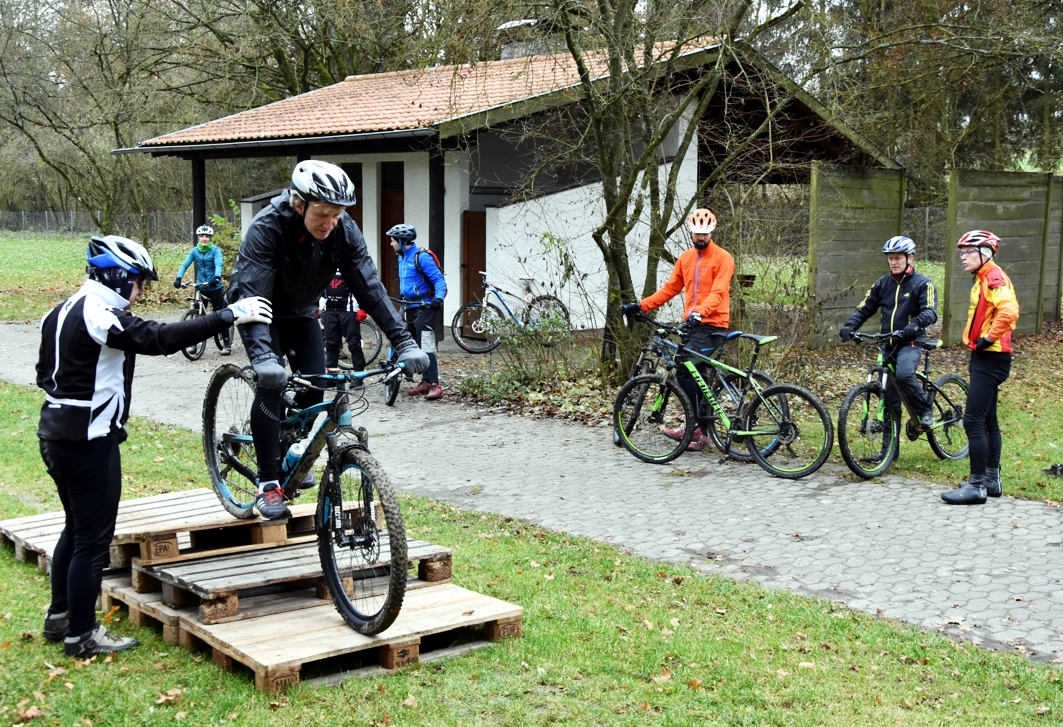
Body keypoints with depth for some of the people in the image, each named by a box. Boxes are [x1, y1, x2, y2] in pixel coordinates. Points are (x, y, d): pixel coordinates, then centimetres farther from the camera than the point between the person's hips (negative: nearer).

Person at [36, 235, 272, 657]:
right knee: (93, 539, 0)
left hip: (55, 433, 10)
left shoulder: (62, 313, 12)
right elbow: (162, 338, -30)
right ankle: (81, 635, 8)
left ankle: (59, 617, 32)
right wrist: (229, 316, -31)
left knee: (76, 528, 22)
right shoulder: (102, 317, -20)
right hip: (89, 442, -10)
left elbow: (45, 373, 19)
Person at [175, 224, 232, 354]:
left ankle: (227, 344, 7)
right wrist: (178, 278, -22)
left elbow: (218, 264, -22)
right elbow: (185, 264, -6)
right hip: (201, 288, 3)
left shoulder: (215, 250, -8)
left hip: (215, 288, -3)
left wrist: (217, 277, -41)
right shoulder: (194, 251, 1)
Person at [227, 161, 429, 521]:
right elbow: (250, 295, -42)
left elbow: (369, 287, -22)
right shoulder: (266, 228, -34)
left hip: (300, 311, 4)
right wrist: (262, 355, -56)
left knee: (315, 389, -8)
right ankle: (268, 484, -11)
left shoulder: (343, 231, -23)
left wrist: (404, 341, -31)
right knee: (271, 384, -21)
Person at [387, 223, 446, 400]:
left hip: (424, 308, -9)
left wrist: (438, 298, -32)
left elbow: (439, 279, -18)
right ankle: (426, 382, 15)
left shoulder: (421, 257, -15)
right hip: (410, 308, 9)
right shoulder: (402, 258, 12)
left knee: (426, 347, -14)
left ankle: (435, 385, -15)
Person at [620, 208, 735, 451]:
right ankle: (701, 430, 17)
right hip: (692, 324, 7)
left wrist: (700, 312, -36)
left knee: (685, 371, -18)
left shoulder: (722, 258, -7)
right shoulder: (685, 258, 13)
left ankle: (695, 427, -13)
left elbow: (717, 293, -19)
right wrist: (640, 306, 3)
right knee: (697, 376, 10)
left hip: (711, 325, -7)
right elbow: (669, 289, 12)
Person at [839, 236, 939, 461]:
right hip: (888, 344, 5)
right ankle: (889, 447, 11)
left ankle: (925, 411, -9)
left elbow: (930, 312, -17)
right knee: (890, 398, 5)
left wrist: (915, 324, -38)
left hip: (911, 343, -5)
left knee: (903, 374, -35)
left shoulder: (922, 283, -3)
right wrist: (849, 326, -12)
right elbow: (864, 309, 8)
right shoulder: (882, 284, 11)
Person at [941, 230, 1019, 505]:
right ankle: (992, 480, 24)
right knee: (987, 421, 16)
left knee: (973, 421, -12)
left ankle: (976, 486, -10)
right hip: (984, 358, 11)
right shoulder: (982, 279, 17)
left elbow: (1009, 311, -30)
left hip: (991, 358, -11)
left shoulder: (994, 278, -15)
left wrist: (987, 339, -22)